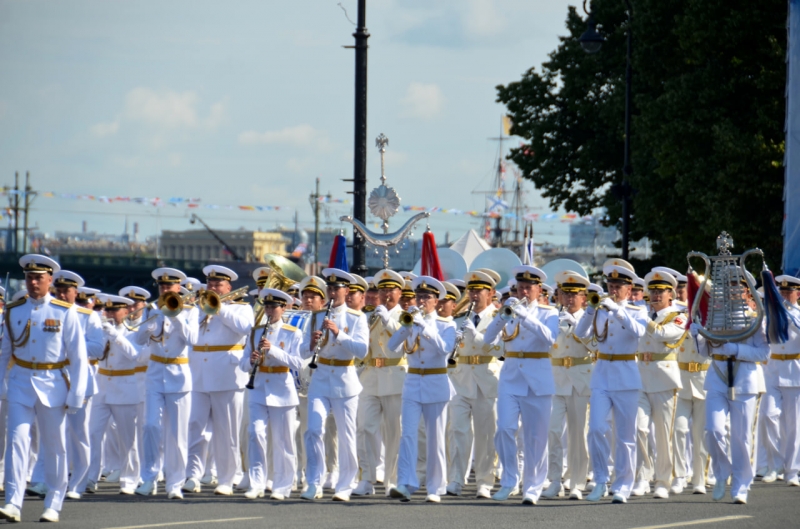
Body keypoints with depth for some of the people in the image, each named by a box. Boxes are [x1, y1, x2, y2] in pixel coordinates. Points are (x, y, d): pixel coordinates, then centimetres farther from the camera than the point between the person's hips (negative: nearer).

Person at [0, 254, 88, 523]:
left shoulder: (65, 313, -5)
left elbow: (78, 357, -3)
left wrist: (76, 396, -7)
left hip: (53, 387, -1)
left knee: (54, 447, 7)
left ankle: (53, 505, 17)